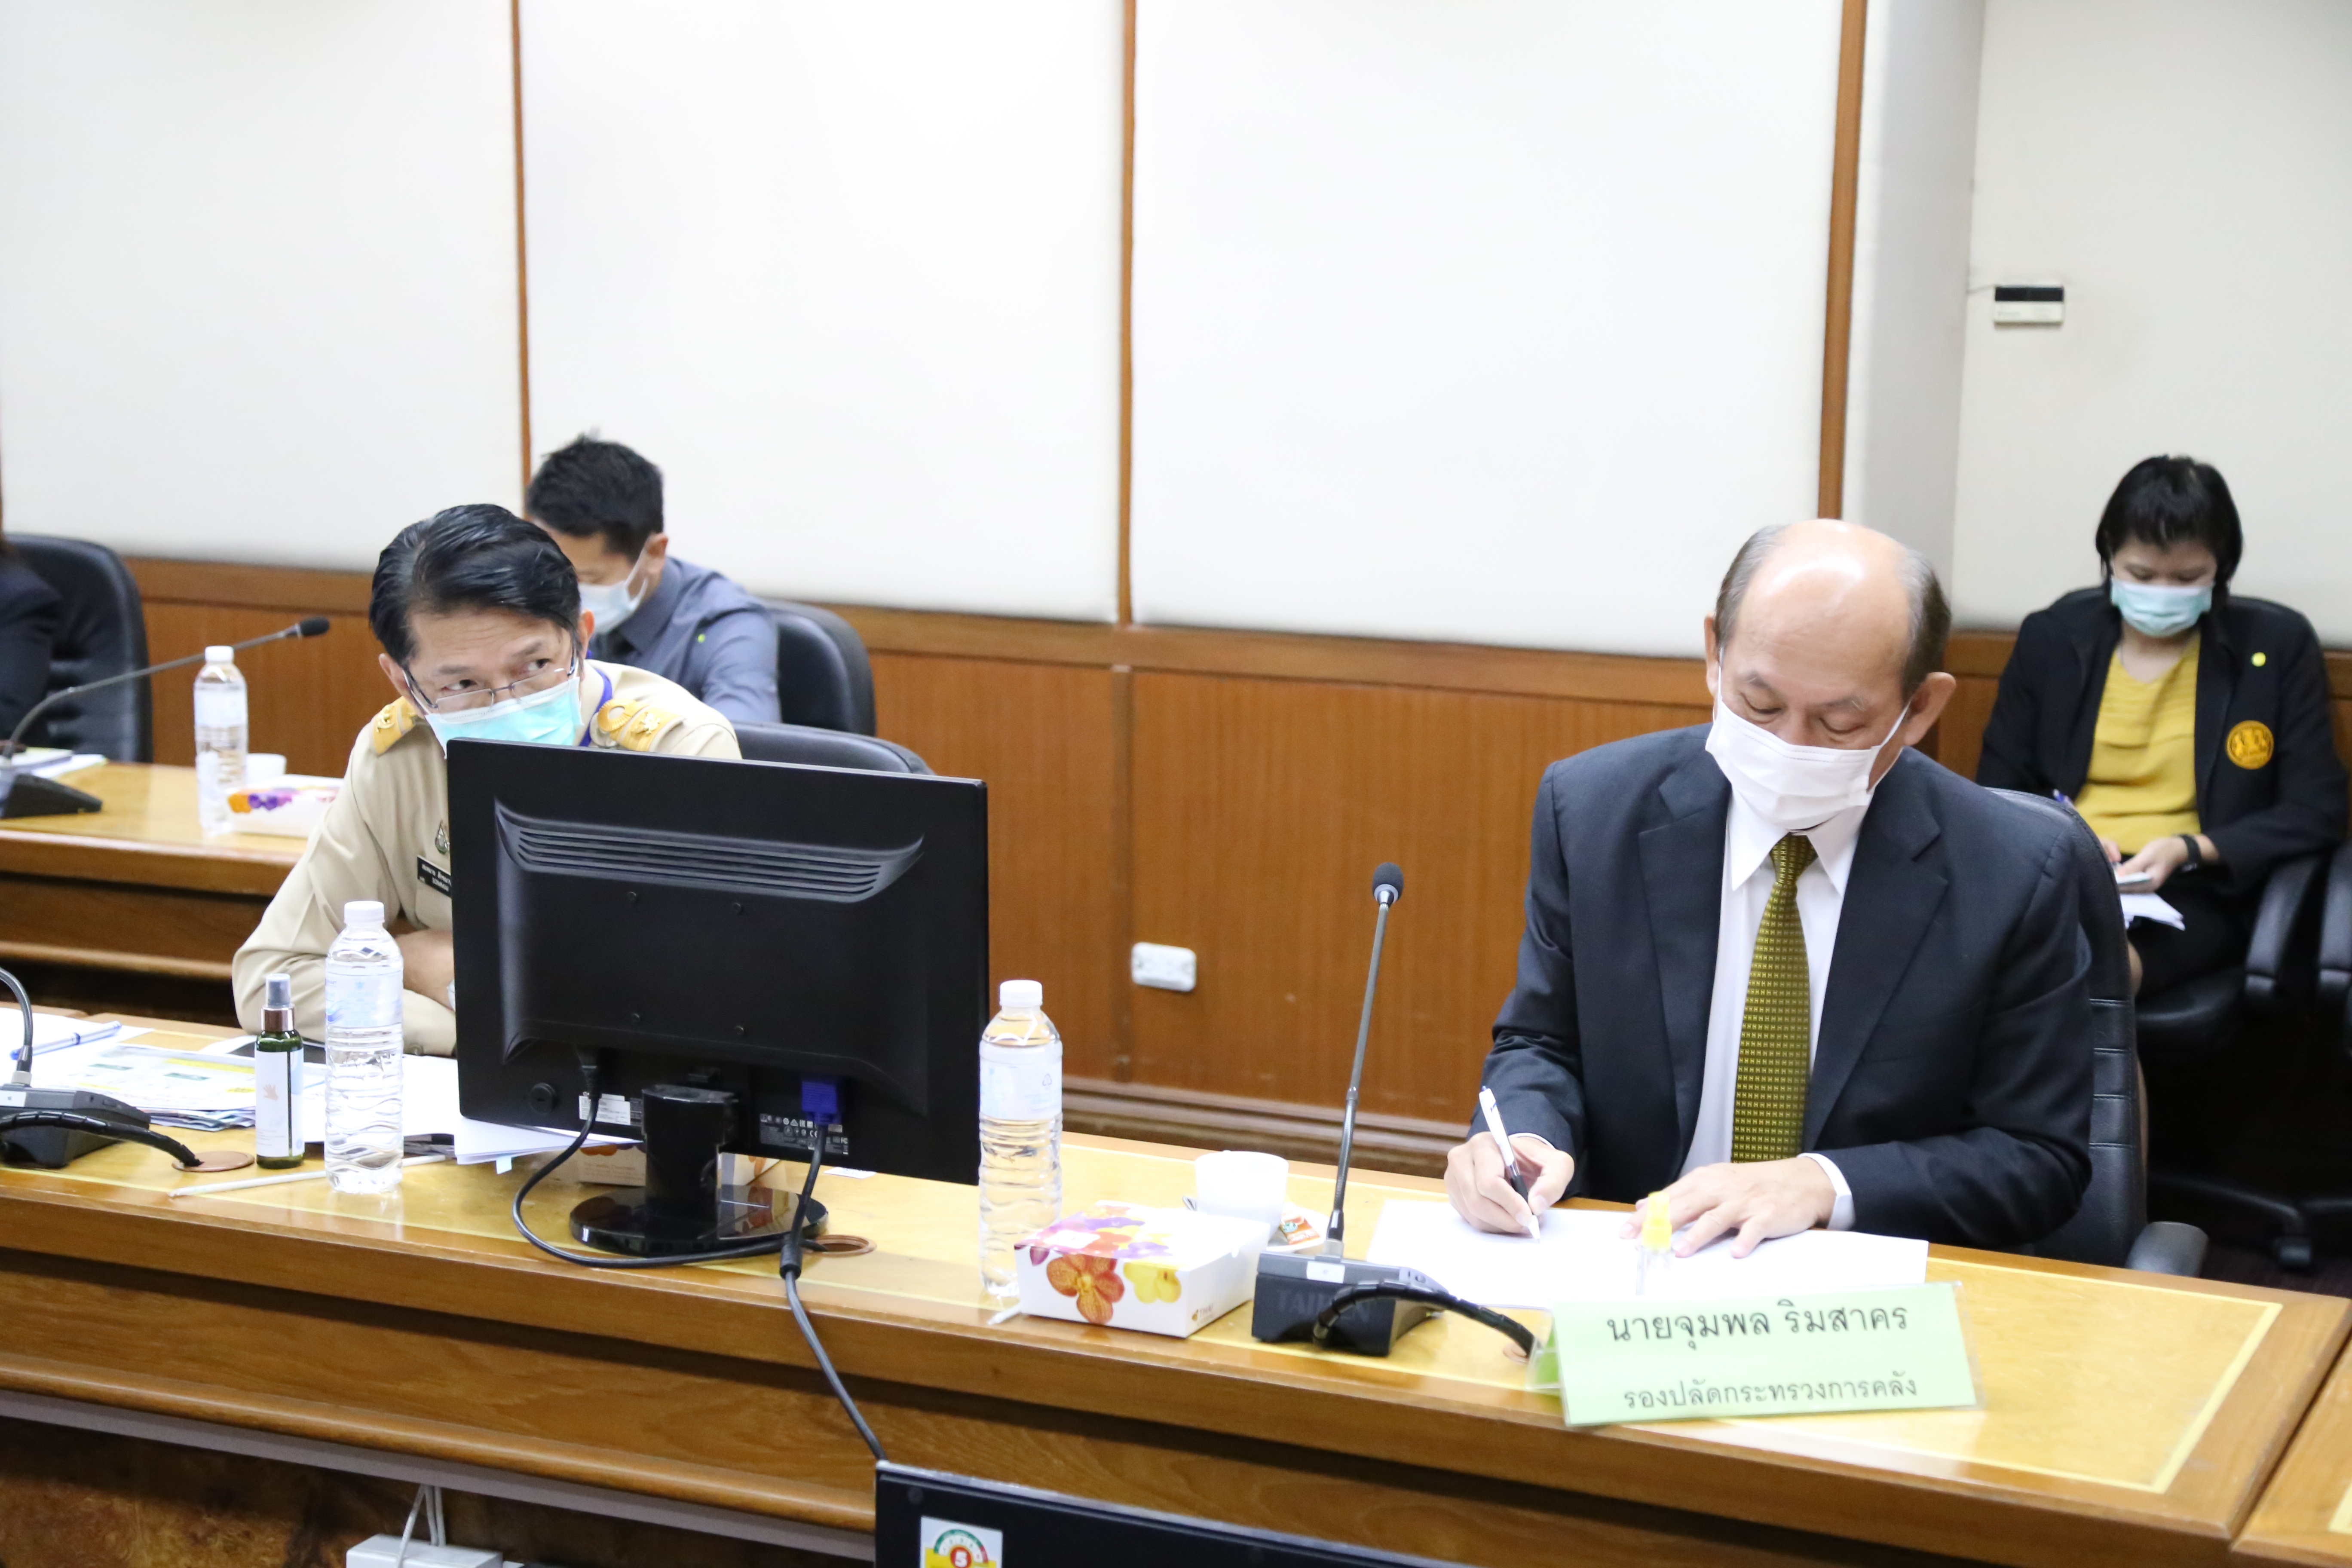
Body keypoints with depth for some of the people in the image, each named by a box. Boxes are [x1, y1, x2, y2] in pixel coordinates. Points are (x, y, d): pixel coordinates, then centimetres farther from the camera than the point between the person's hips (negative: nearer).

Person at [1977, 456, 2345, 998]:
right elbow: (1999, 792, 14)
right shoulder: (2051, 637, 10)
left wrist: (2189, 850, -12)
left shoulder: (2278, 646, 5)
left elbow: (2316, 811, 4)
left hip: (2197, 891, -2)